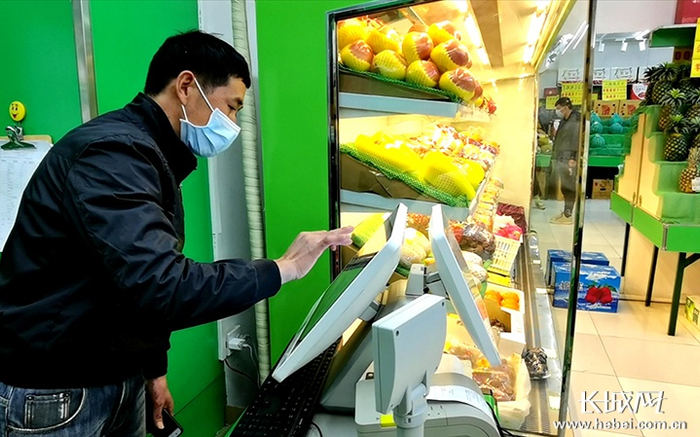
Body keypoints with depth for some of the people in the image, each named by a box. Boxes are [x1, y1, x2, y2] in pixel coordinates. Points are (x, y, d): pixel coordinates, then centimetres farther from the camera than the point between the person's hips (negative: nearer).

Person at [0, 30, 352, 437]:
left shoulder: (151, 157, 9)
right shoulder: (113, 153, -24)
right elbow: (162, 287, -35)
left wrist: (155, 369, 14)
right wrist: (282, 268, -25)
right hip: (50, 397, -8)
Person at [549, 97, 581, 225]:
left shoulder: (576, 119, -9)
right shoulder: (564, 120, 18)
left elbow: (576, 140, -16)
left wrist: (573, 158, -21)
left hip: (568, 160, -9)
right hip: (561, 159, 9)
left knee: (568, 188, -5)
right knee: (564, 188, 11)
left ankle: (567, 216, -1)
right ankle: (566, 212, 18)